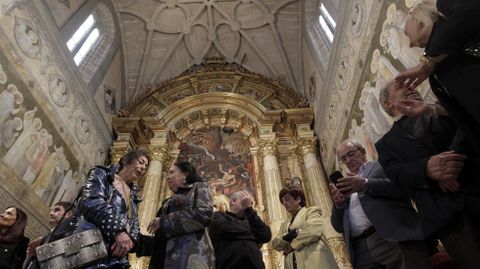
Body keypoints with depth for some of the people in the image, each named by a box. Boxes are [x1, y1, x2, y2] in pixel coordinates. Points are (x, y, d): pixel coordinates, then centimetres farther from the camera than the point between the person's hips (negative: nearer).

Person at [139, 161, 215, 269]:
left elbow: (204, 214, -12)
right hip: (163, 258, 7)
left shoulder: (200, 187, 8)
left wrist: (163, 221, -7)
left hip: (189, 254, -6)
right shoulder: (169, 202, 26)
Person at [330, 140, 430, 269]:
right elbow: (339, 227, 19)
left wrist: (366, 184, -15)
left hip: (394, 236, -3)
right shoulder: (346, 187, 25)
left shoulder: (383, 165, 15)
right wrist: (338, 204, -1)